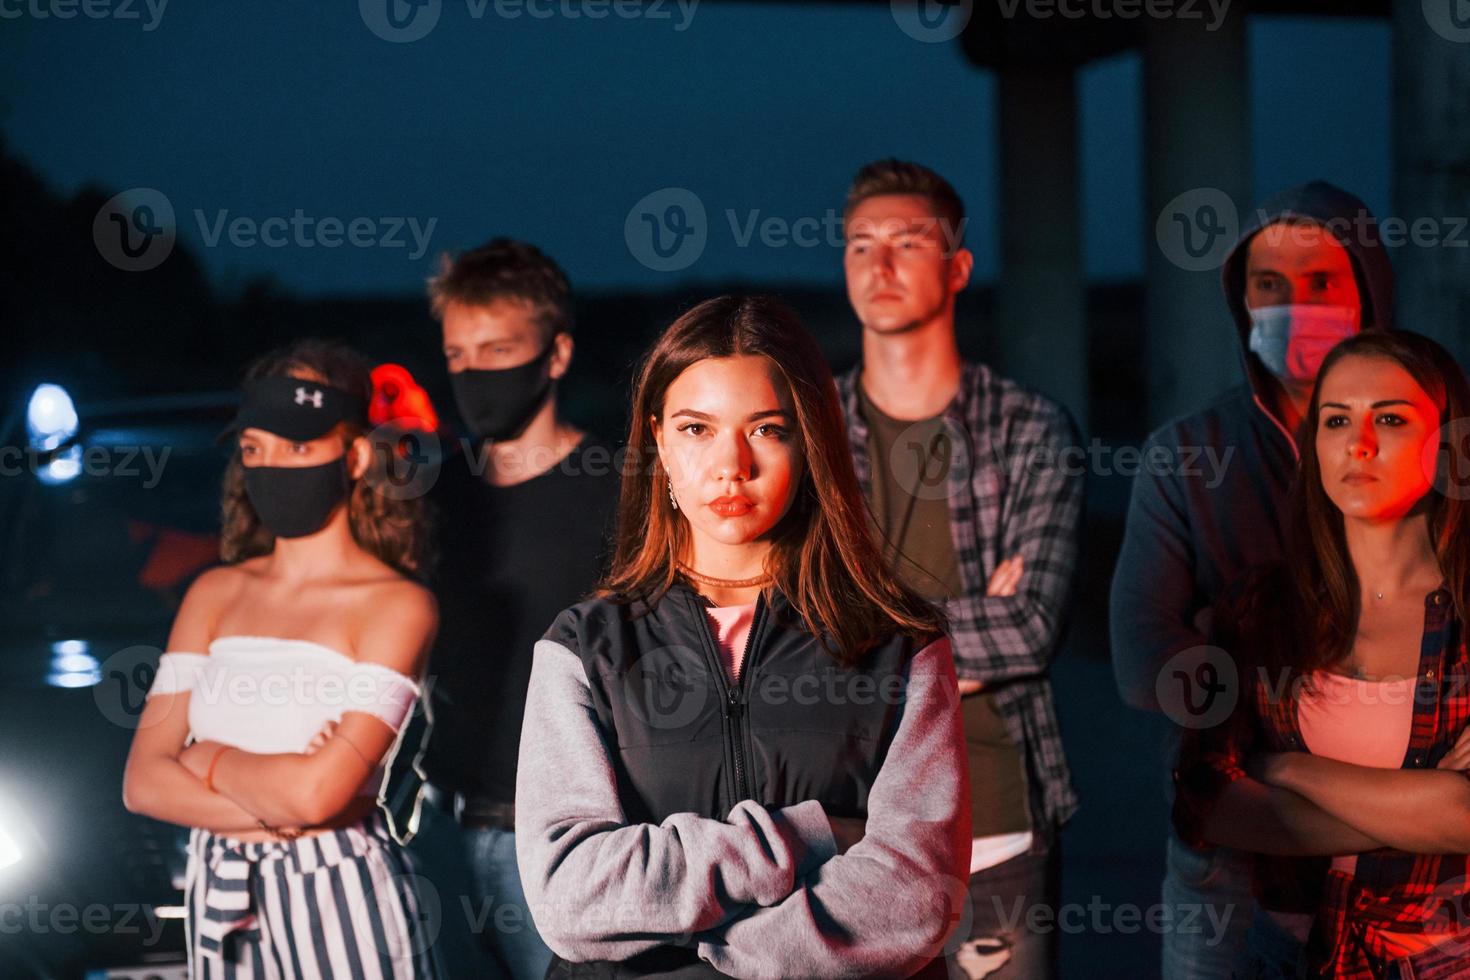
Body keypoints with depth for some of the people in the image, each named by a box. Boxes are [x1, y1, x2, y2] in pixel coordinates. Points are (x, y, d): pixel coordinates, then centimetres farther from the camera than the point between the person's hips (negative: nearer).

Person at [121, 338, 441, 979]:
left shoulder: (396, 604, -10)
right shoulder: (216, 594, 6)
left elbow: (317, 790, -20)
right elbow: (143, 782, 0)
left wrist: (207, 761, -3)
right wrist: (276, 809, -13)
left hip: (341, 901, -4)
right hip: (221, 904, 5)